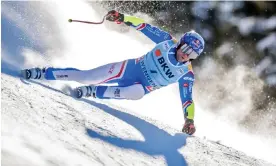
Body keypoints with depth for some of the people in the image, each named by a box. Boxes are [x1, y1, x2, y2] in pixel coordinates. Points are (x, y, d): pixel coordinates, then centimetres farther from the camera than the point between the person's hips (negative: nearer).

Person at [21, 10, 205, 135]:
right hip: (130, 68, 1)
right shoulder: (168, 41, -12)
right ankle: (43, 73, 3)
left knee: (136, 93, -39)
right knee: (86, 76, -11)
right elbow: (146, 27, -9)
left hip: (141, 86, -1)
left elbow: (188, 99, -9)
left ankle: (92, 92, -22)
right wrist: (122, 17, -18)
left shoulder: (186, 74, -12)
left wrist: (189, 120, -21)